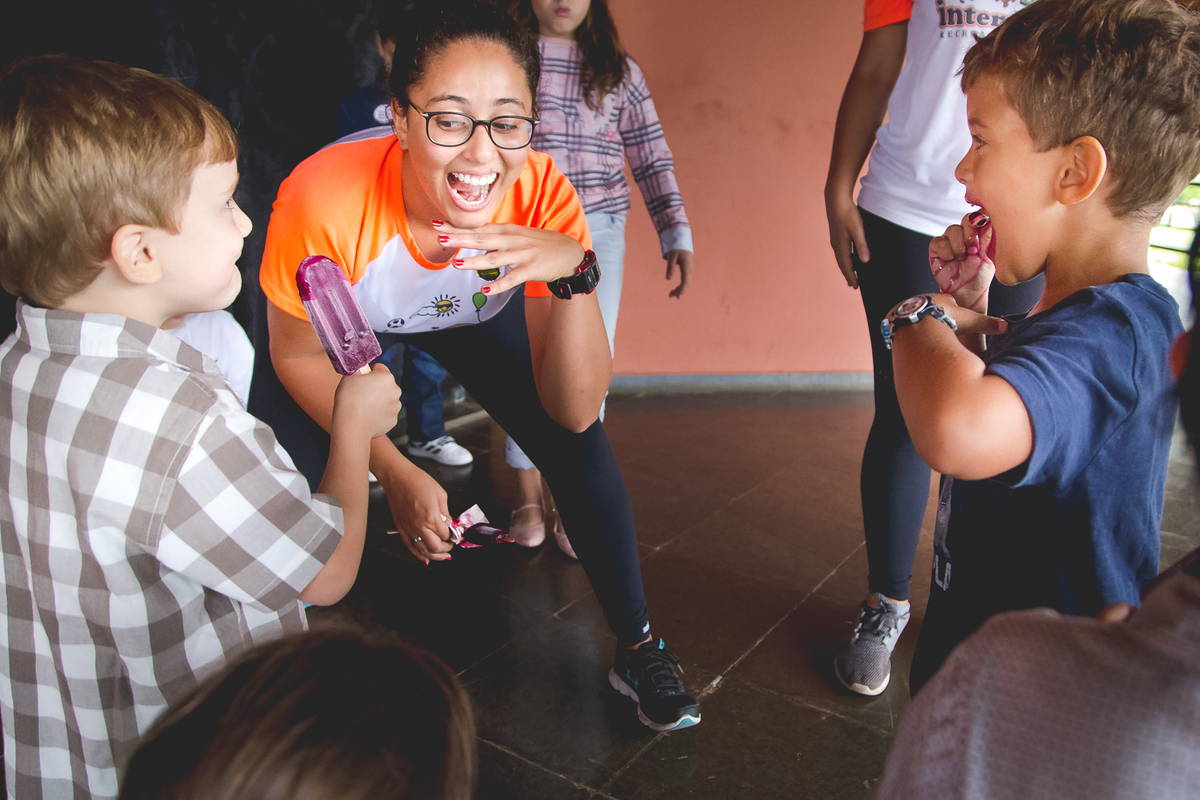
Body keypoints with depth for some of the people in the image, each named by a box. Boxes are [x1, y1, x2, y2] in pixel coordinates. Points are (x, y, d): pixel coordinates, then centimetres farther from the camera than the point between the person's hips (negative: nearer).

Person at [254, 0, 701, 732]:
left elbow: (574, 414, -33)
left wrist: (573, 272, -48)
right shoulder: (322, 200, -40)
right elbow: (300, 355, -18)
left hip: (477, 313, 1)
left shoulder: (542, 196, -35)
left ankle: (638, 650, 10)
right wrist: (396, 472, -22)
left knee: (578, 444, -11)